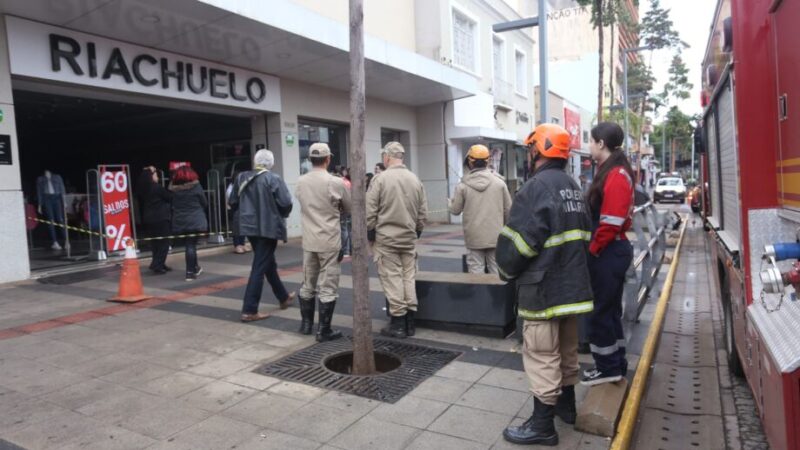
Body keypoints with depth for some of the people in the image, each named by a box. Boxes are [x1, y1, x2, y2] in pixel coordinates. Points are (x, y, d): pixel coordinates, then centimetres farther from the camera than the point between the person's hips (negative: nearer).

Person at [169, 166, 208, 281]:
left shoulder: (173, 188, 1)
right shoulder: (196, 186, -5)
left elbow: (172, 205, 4)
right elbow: (205, 203, -1)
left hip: (179, 222, 3)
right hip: (195, 221, -3)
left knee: (189, 245, 14)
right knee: (191, 246, 0)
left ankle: (195, 268, 29)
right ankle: (190, 272, -1)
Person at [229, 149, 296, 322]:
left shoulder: (242, 178, 5)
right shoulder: (273, 179, -12)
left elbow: (233, 202, 9)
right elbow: (286, 203, -16)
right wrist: (281, 215, 4)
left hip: (249, 226, 7)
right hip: (268, 227, -7)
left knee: (268, 263, 20)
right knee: (260, 267, -3)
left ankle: (283, 297, 35)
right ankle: (249, 310, -2)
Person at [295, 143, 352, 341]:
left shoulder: (301, 182, 1)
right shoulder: (335, 183, -13)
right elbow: (349, 208, 0)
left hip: (308, 241, 5)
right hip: (329, 242, -5)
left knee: (308, 285, 17)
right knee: (327, 288, 2)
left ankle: (306, 323, 29)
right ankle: (324, 330, 6)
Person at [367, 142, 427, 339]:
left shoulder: (380, 178, -9)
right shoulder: (415, 179, 6)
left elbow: (370, 211, -9)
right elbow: (423, 212, 10)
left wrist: (370, 233, 2)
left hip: (386, 238, -5)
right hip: (409, 238, 5)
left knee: (392, 279, 0)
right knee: (408, 278, 10)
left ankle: (398, 323, 3)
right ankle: (409, 322, 15)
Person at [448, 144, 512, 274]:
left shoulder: (463, 186, -6)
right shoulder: (499, 182, -1)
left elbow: (455, 210, 1)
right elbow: (508, 210, 3)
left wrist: (450, 202, 24)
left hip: (474, 238, -1)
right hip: (495, 236, 2)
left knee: (476, 272, 4)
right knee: (496, 271, 9)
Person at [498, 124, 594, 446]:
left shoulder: (537, 187, -17)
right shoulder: (573, 187, 12)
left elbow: (519, 242, -20)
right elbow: (584, 235, 16)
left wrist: (507, 271, -3)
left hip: (544, 288, -9)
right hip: (572, 284, 9)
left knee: (541, 355, 0)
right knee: (566, 348, 22)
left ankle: (543, 425, 10)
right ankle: (566, 404, 38)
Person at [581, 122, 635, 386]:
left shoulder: (616, 175, -17)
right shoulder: (612, 172, 13)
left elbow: (611, 223, -22)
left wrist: (592, 249, -12)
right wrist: (595, 247, 12)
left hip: (608, 253, -10)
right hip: (612, 251, 10)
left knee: (600, 310, 1)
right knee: (609, 308, 17)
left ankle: (609, 368, 14)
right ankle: (616, 363, 29)